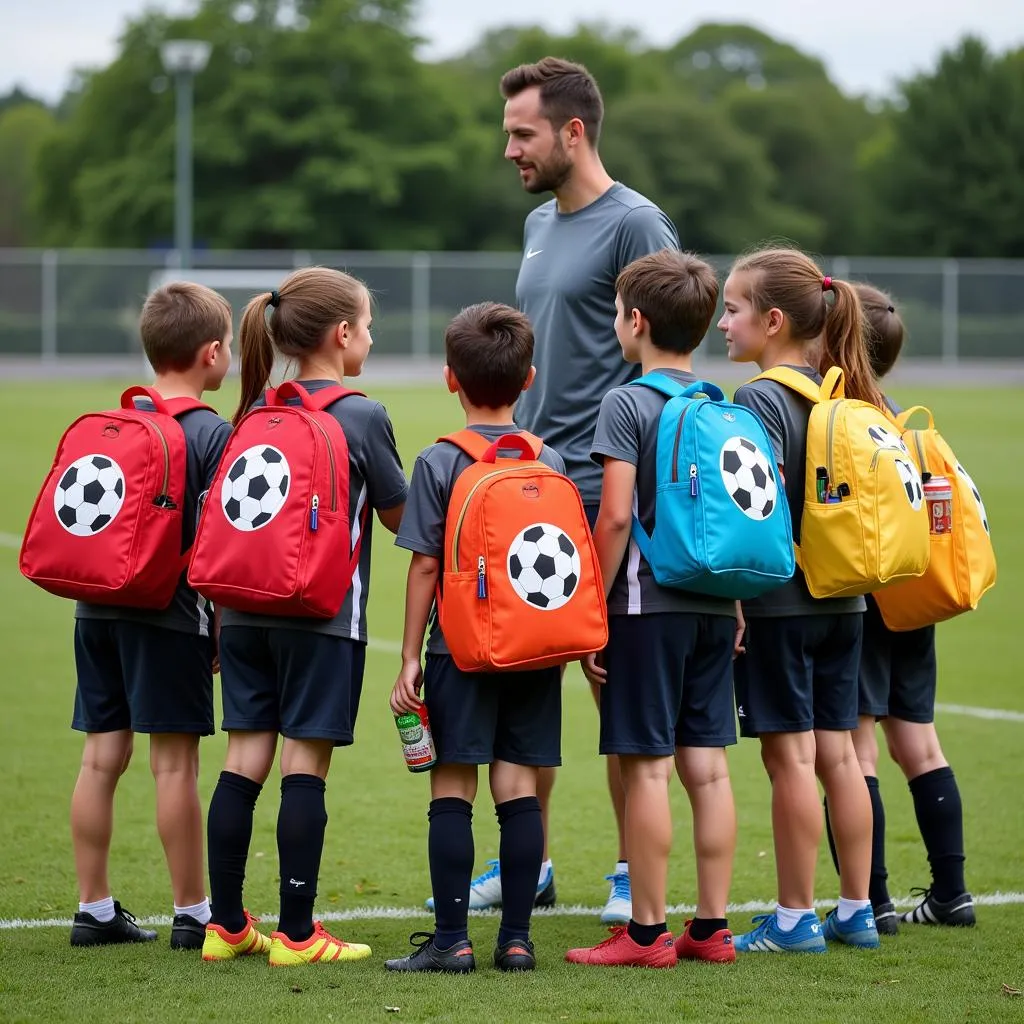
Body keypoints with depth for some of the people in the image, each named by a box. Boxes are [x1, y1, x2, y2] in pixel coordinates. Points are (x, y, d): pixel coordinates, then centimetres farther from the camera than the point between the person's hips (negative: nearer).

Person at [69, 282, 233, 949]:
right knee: (175, 761, -1)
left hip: (98, 609, 6)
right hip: (169, 614, -6)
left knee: (102, 756, 8)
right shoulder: (212, 434, -7)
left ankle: (94, 910, 13)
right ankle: (192, 914, 5)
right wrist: (228, 629, -5)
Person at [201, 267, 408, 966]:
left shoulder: (258, 411, 10)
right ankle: (296, 934, 0)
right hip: (323, 617, -5)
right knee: (305, 765, -3)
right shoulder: (363, 417, -6)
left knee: (245, 759, 7)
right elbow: (399, 515, 2)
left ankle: (227, 925, 11)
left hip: (246, 613, 5)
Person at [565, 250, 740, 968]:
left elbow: (616, 515, -15)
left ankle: (648, 932, 1)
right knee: (708, 766, 8)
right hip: (714, 608, 6)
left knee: (648, 767, -2)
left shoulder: (628, 404, -8)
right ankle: (713, 928, 11)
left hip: (649, 604, -6)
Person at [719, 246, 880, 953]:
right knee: (837, 752, 12)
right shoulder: (845, 393, 10)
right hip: (843, 602, 8)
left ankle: (797, 918, 3)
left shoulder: (762, 399, -14)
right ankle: (857, 909, 16)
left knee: (790, 756, -2)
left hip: (779, 602, -8)